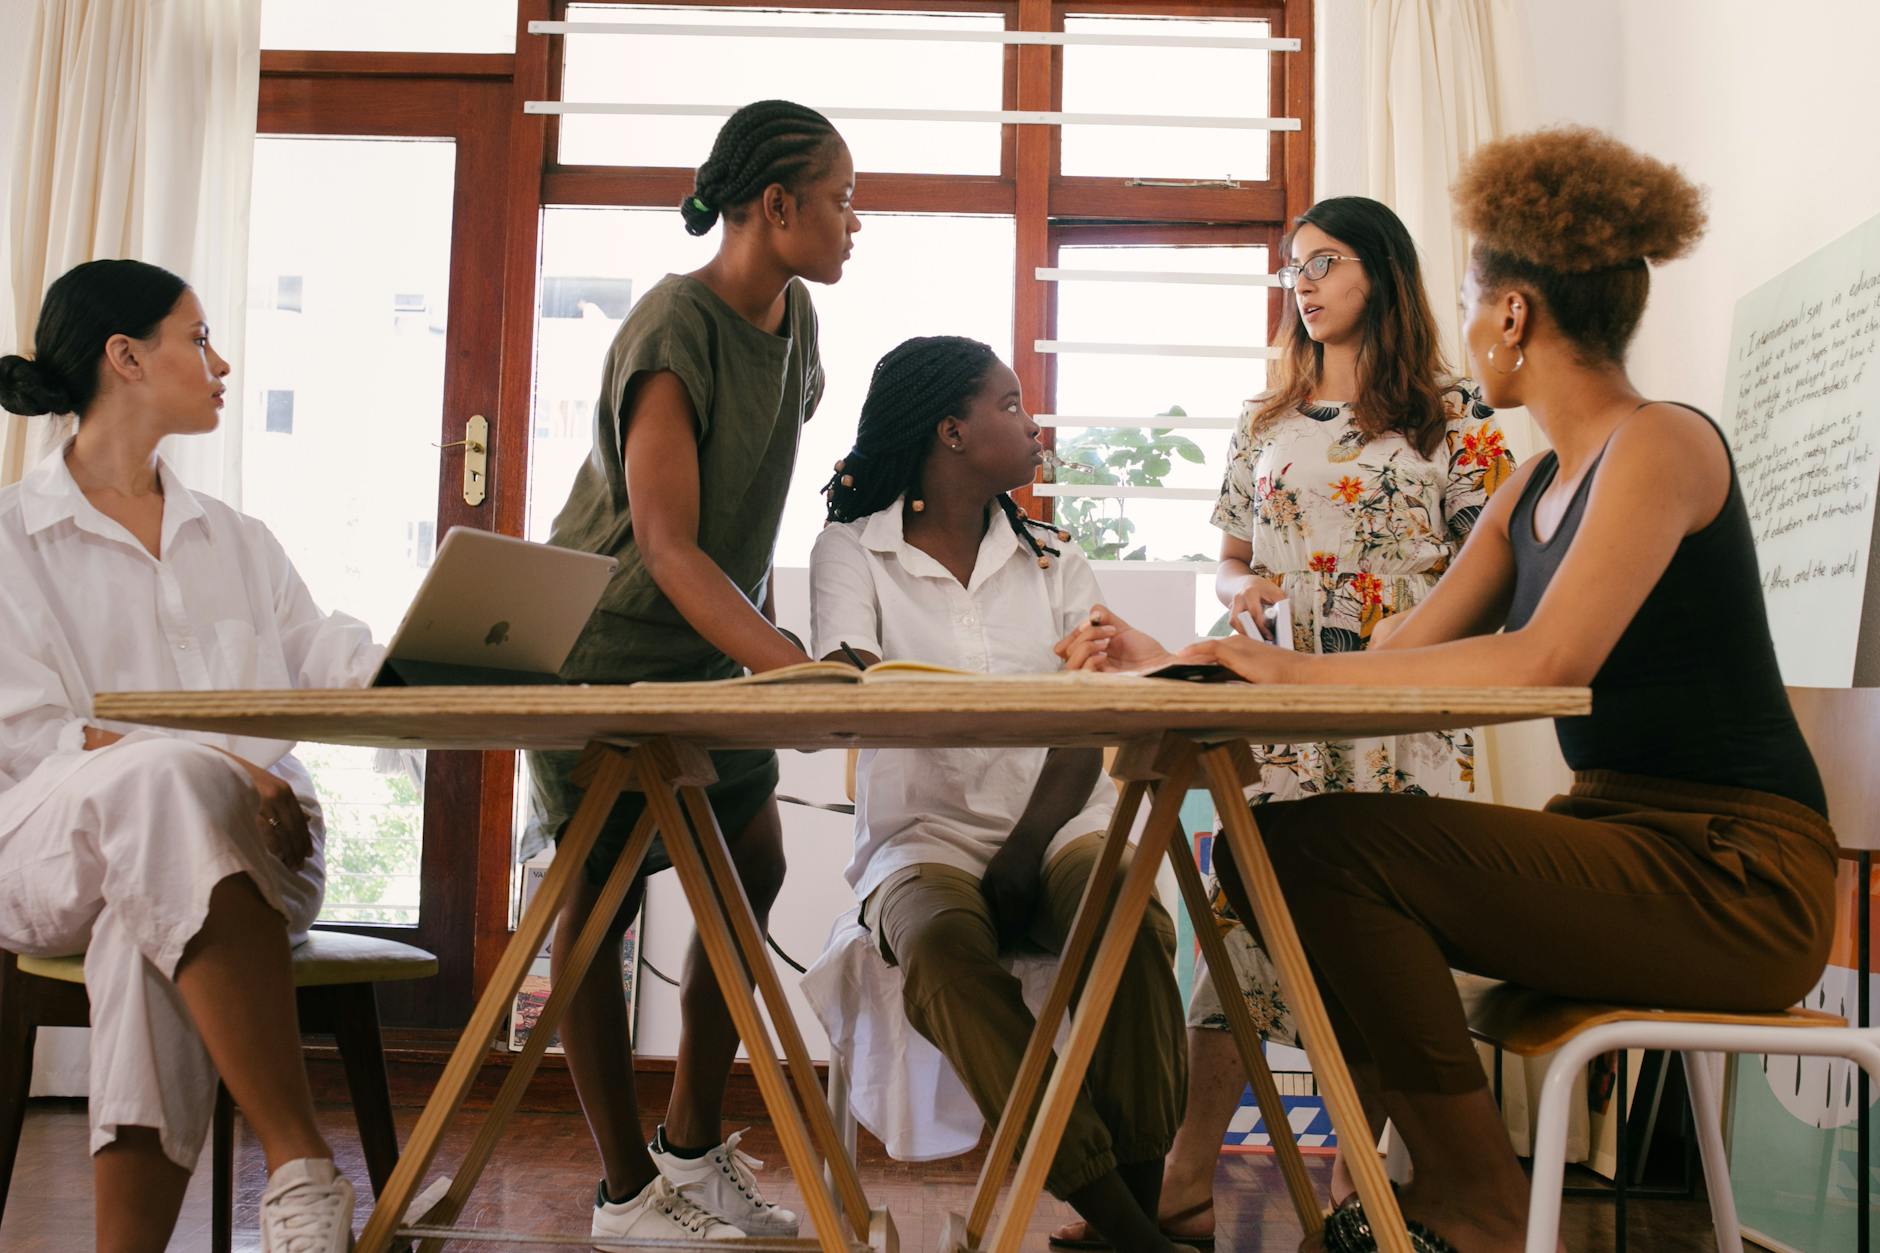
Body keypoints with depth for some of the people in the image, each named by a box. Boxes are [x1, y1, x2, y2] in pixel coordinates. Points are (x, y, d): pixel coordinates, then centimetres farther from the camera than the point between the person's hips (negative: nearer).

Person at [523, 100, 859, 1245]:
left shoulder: (793, 315, 2)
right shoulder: (672, 333, -24)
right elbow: (665, 546, -31)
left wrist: (760, 617, 12)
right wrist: (796, 665, -40)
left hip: (713, 645, 8)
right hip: (606, 644, -8)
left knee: (754, 870, 4)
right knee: (603, 901, -2)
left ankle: (695, 1146, 17)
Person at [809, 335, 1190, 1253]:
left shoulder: (1051, 560, 16)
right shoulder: (852, 550, 8)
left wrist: (1024, 858, -16)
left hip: (1059, 827, 2)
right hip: (924, 833, -2)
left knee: (1136, 932, -30)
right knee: (943, 953, -34)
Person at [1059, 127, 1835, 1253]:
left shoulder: (1662, 443, -12)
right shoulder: (1537, 487, 14)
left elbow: (1549, 659, -27)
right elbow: (1401, 659, 11)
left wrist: (1299, 669, -23)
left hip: (1732, 874, -9)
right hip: (1617, 836, 9)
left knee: (1328, 842, -21)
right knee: (1282, 845, 3)